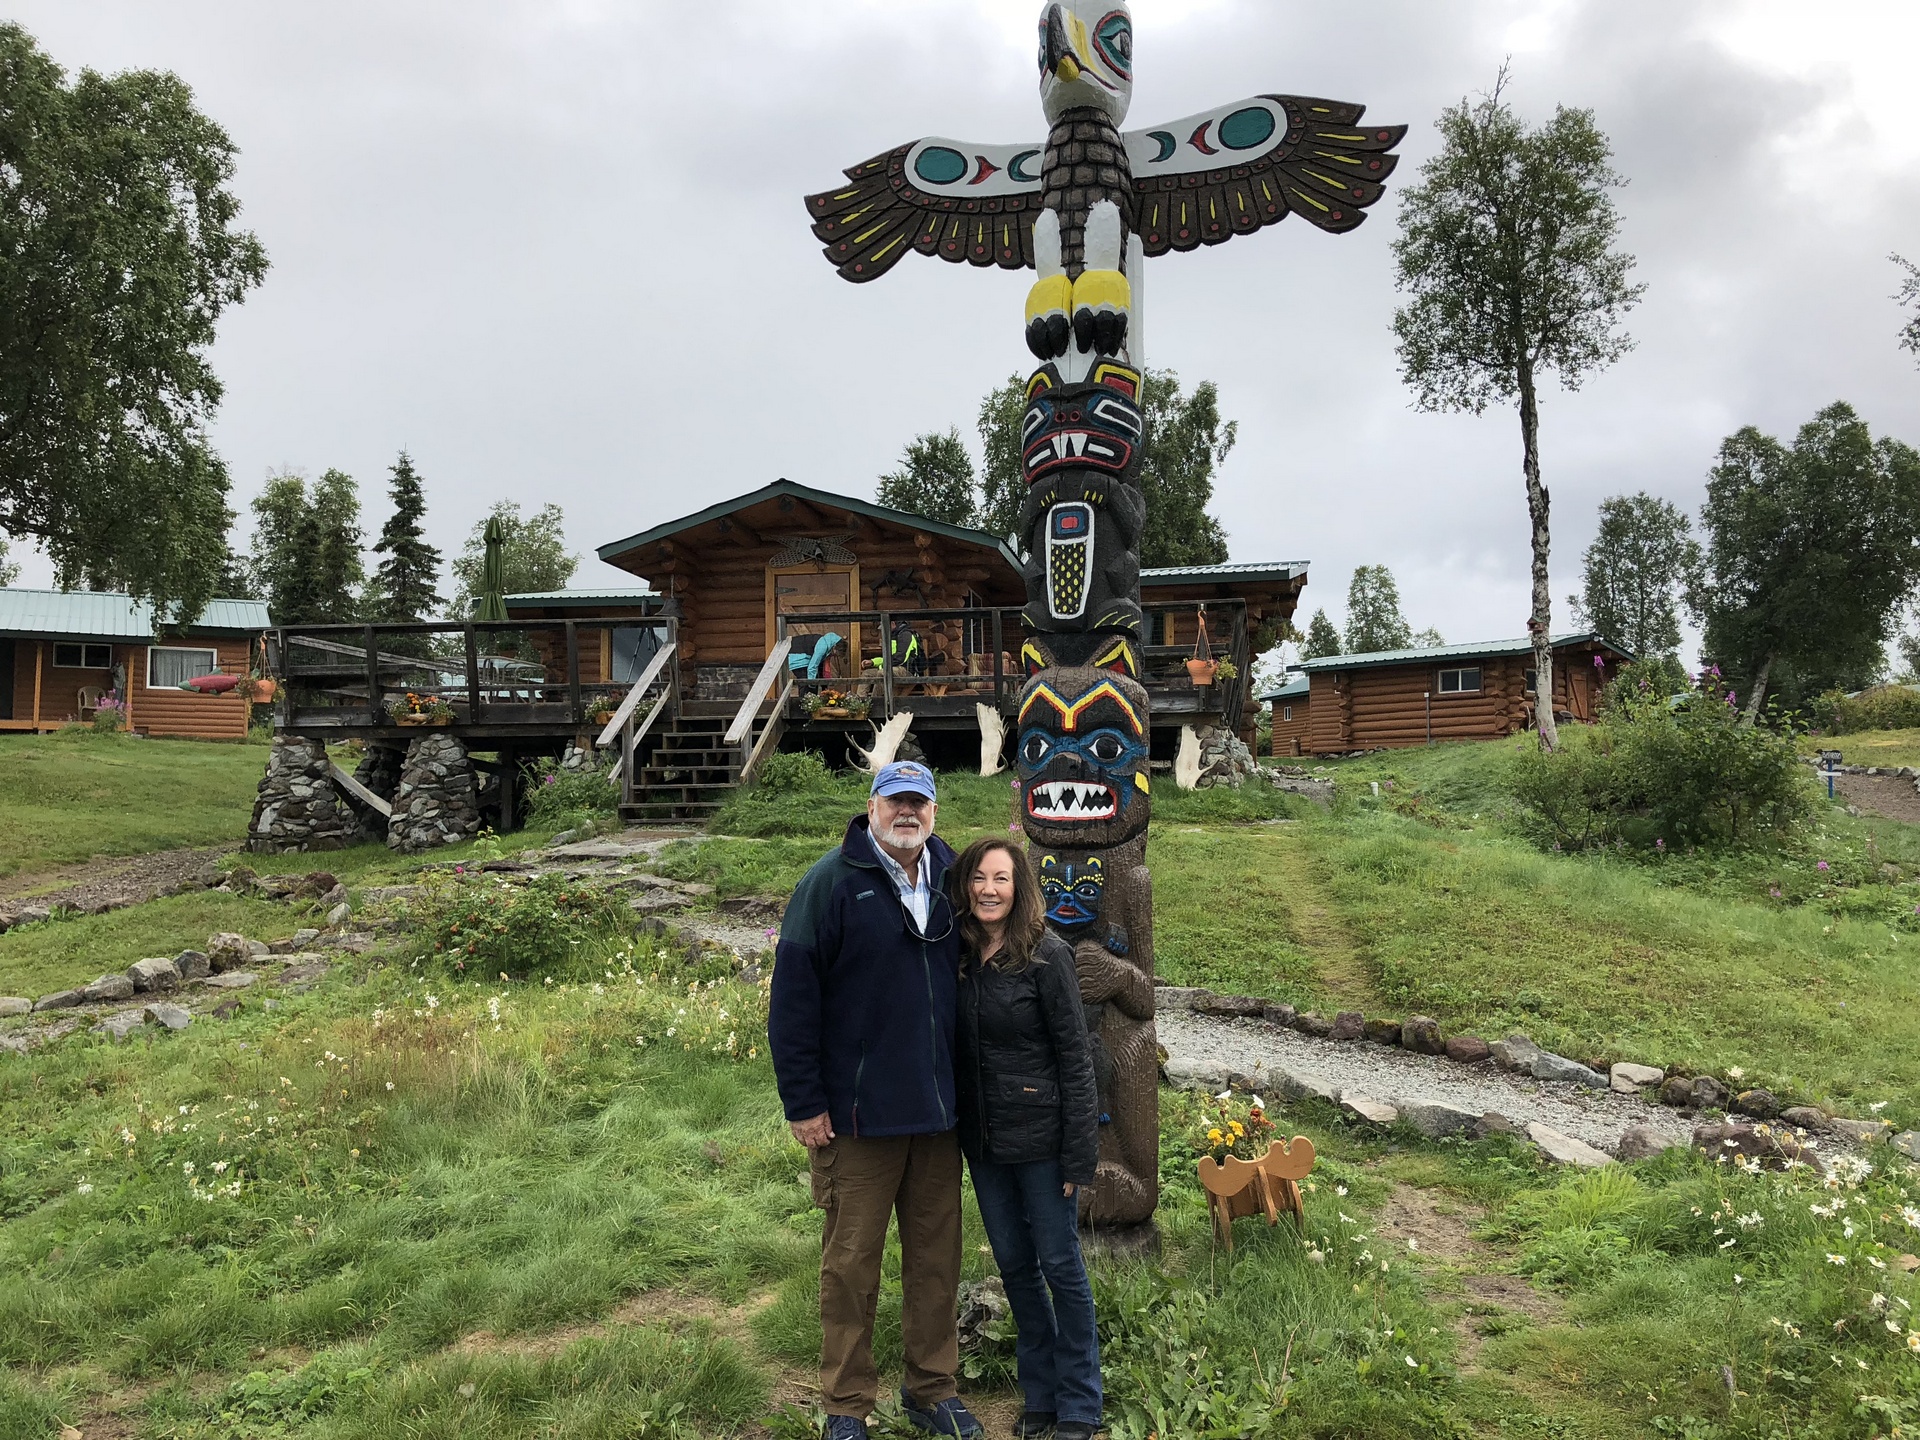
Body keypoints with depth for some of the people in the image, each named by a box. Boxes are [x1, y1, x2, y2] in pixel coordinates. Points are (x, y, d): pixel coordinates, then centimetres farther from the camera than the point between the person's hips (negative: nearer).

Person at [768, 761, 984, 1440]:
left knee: (937, 1257, 14)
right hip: (858, 1114, -4)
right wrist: (803, 1103, -12)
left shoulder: (951, 876, 6)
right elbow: (793, 996, -11)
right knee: (852, 1262, 6)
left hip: (939, 1109, 5)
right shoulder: (832, 882, -9)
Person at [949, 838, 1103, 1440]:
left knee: (1060, 1265, 7)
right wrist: (957, 1128, 3)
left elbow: (1075, 1058, -12)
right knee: (1014, 1265, 15)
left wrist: (1078, 1155, -14)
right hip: (983, 1140, 5)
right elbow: (955, 1051, 8)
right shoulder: (957, 957, 1)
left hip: (1040, 1136, -5)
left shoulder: (1046, 955, -13)